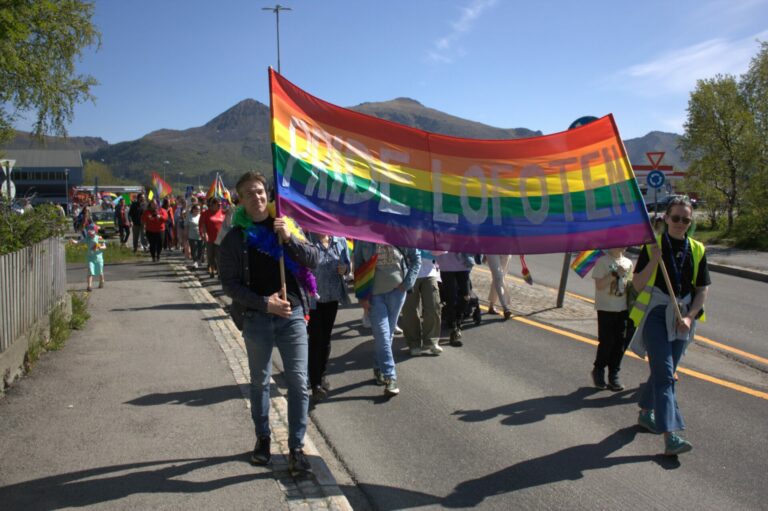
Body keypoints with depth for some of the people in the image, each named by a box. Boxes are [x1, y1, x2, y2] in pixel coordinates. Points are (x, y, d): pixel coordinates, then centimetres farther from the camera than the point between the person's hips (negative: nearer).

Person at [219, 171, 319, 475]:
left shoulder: (287, 226, 5)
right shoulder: (235, 238, 1)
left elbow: (313, 260, -1)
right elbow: (229, 284, -4)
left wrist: (290, 238, -16)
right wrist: (264, 303, -14)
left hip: (292, 314, 0)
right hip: (256, 318, 0)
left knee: (298, 382, -1)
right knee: (259, 381, 14)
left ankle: (296, 447, 9)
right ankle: (263, 438, 32)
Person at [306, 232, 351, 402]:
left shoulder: (340, 241, 0)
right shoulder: (307, 240, -15)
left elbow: (347, 264, 11)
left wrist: (344, 269, -9)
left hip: (333, 297, 5)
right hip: (312, 298, -5)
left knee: (326, 337, 16)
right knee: (315, 339, -3)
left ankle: (321, 375, 33)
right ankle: (315, 384, 5)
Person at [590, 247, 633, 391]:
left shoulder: (628, 263, 9)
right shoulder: (603, 261, -8)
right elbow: (599, 285, -14)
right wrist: (615, 274, -19)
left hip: (623, 308, 5)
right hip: (606, 308, -5)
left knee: (621, 342, 5)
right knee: (607, 341, -3)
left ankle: (614, 375, 16)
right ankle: (598, 371, 19)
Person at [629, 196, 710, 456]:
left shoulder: (697, 250, 6)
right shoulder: (652, 245, -3)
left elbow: (703, 289, 8)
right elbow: (637, 284, -7)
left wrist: (689, 317, -5)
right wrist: (654, 260, -21)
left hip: (681, 319, 4)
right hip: (655, 314, -4)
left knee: (664, 372, 14)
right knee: (664, 375, -12)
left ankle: (645, 412, 36)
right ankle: (670, 437, -17)